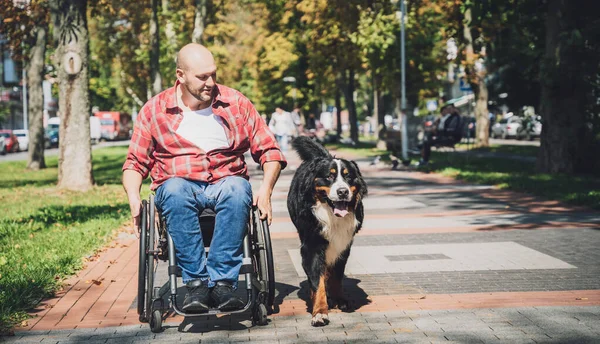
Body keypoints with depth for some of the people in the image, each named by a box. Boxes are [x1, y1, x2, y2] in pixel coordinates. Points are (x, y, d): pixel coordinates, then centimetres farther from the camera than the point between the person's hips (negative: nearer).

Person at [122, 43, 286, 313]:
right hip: (179, 186, 0)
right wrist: (134, 197, -9)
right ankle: (196, 283, -35)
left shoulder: (236, 103, 9)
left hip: (225, 183, 0)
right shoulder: (154, 110, 9)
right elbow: (135, 162, 12)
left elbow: (269, 151, 10)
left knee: (238, 189, -36)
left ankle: (222, 281, -38)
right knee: (174, 191, -37)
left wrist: (265, 189, -9)